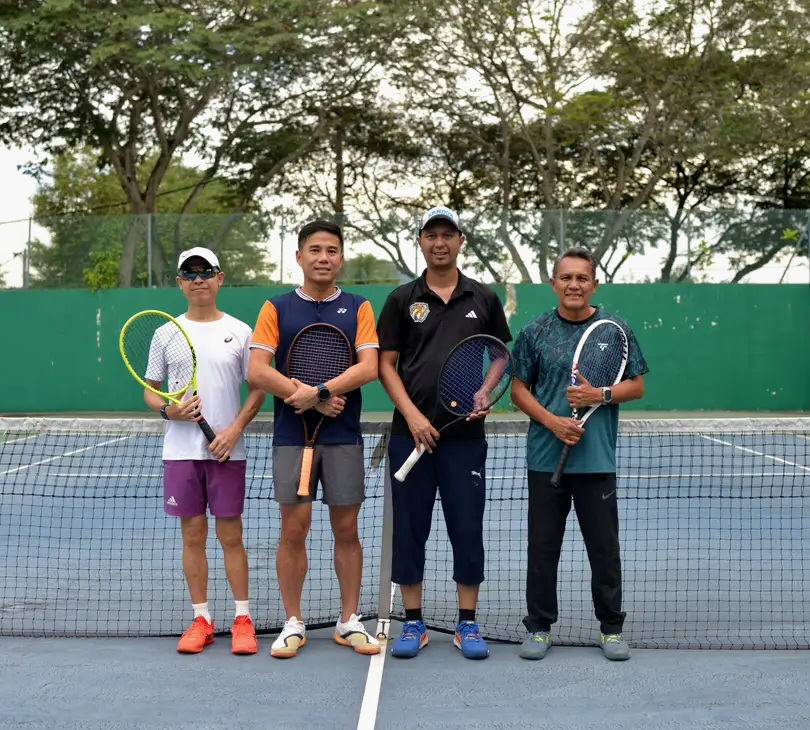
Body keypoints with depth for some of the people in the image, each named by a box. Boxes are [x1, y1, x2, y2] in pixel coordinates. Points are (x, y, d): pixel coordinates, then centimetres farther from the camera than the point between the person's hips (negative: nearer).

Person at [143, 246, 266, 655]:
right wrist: (168, 410, -11)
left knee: (230, 535, 3)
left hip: (227, 449, -1)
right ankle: (201, 619, 17)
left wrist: (235, 428, -11)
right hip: (181, 450, 2)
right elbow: (150, 390, 10)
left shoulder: (239, 331, 2)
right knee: (192, 535, 7)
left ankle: (243, 620, 13)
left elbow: (258, 388, 3)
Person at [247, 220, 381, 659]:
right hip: (292, 437, 0)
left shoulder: (358, 308, 6)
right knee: (293, 531, 2)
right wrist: (317, 401, -13)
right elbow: (257, 372, -6)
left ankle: (349, 622, 18)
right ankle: (293, 624, 14)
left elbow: (368, 368, -7)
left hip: (344, 437, 1)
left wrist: (318, 391, -18)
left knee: (347, 530, 7)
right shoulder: (277, 308, 5)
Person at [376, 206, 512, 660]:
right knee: (409, 528, 5)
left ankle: (468, 624, 16)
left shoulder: (484, 299, 7)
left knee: (468, 528, 4)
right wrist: (412, 415, -10)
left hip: (466, 435, 0)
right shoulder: (401, 300, 5)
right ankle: (414, 623, 17)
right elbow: (386, 365, 3)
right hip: (412, 433, 0)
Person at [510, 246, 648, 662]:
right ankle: (539, 627, 20)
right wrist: (553, 421, -11)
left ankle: (611, 628, 21)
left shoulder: (616, 330, 3)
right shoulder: (534, 332, 4)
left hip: (597, 460, 0)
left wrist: (601, 395, -13)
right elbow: (519, 390, 4)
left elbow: (636, 386, 6)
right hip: (545, 458, 1)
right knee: (542, 546, 8)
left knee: (604, 548, 7)